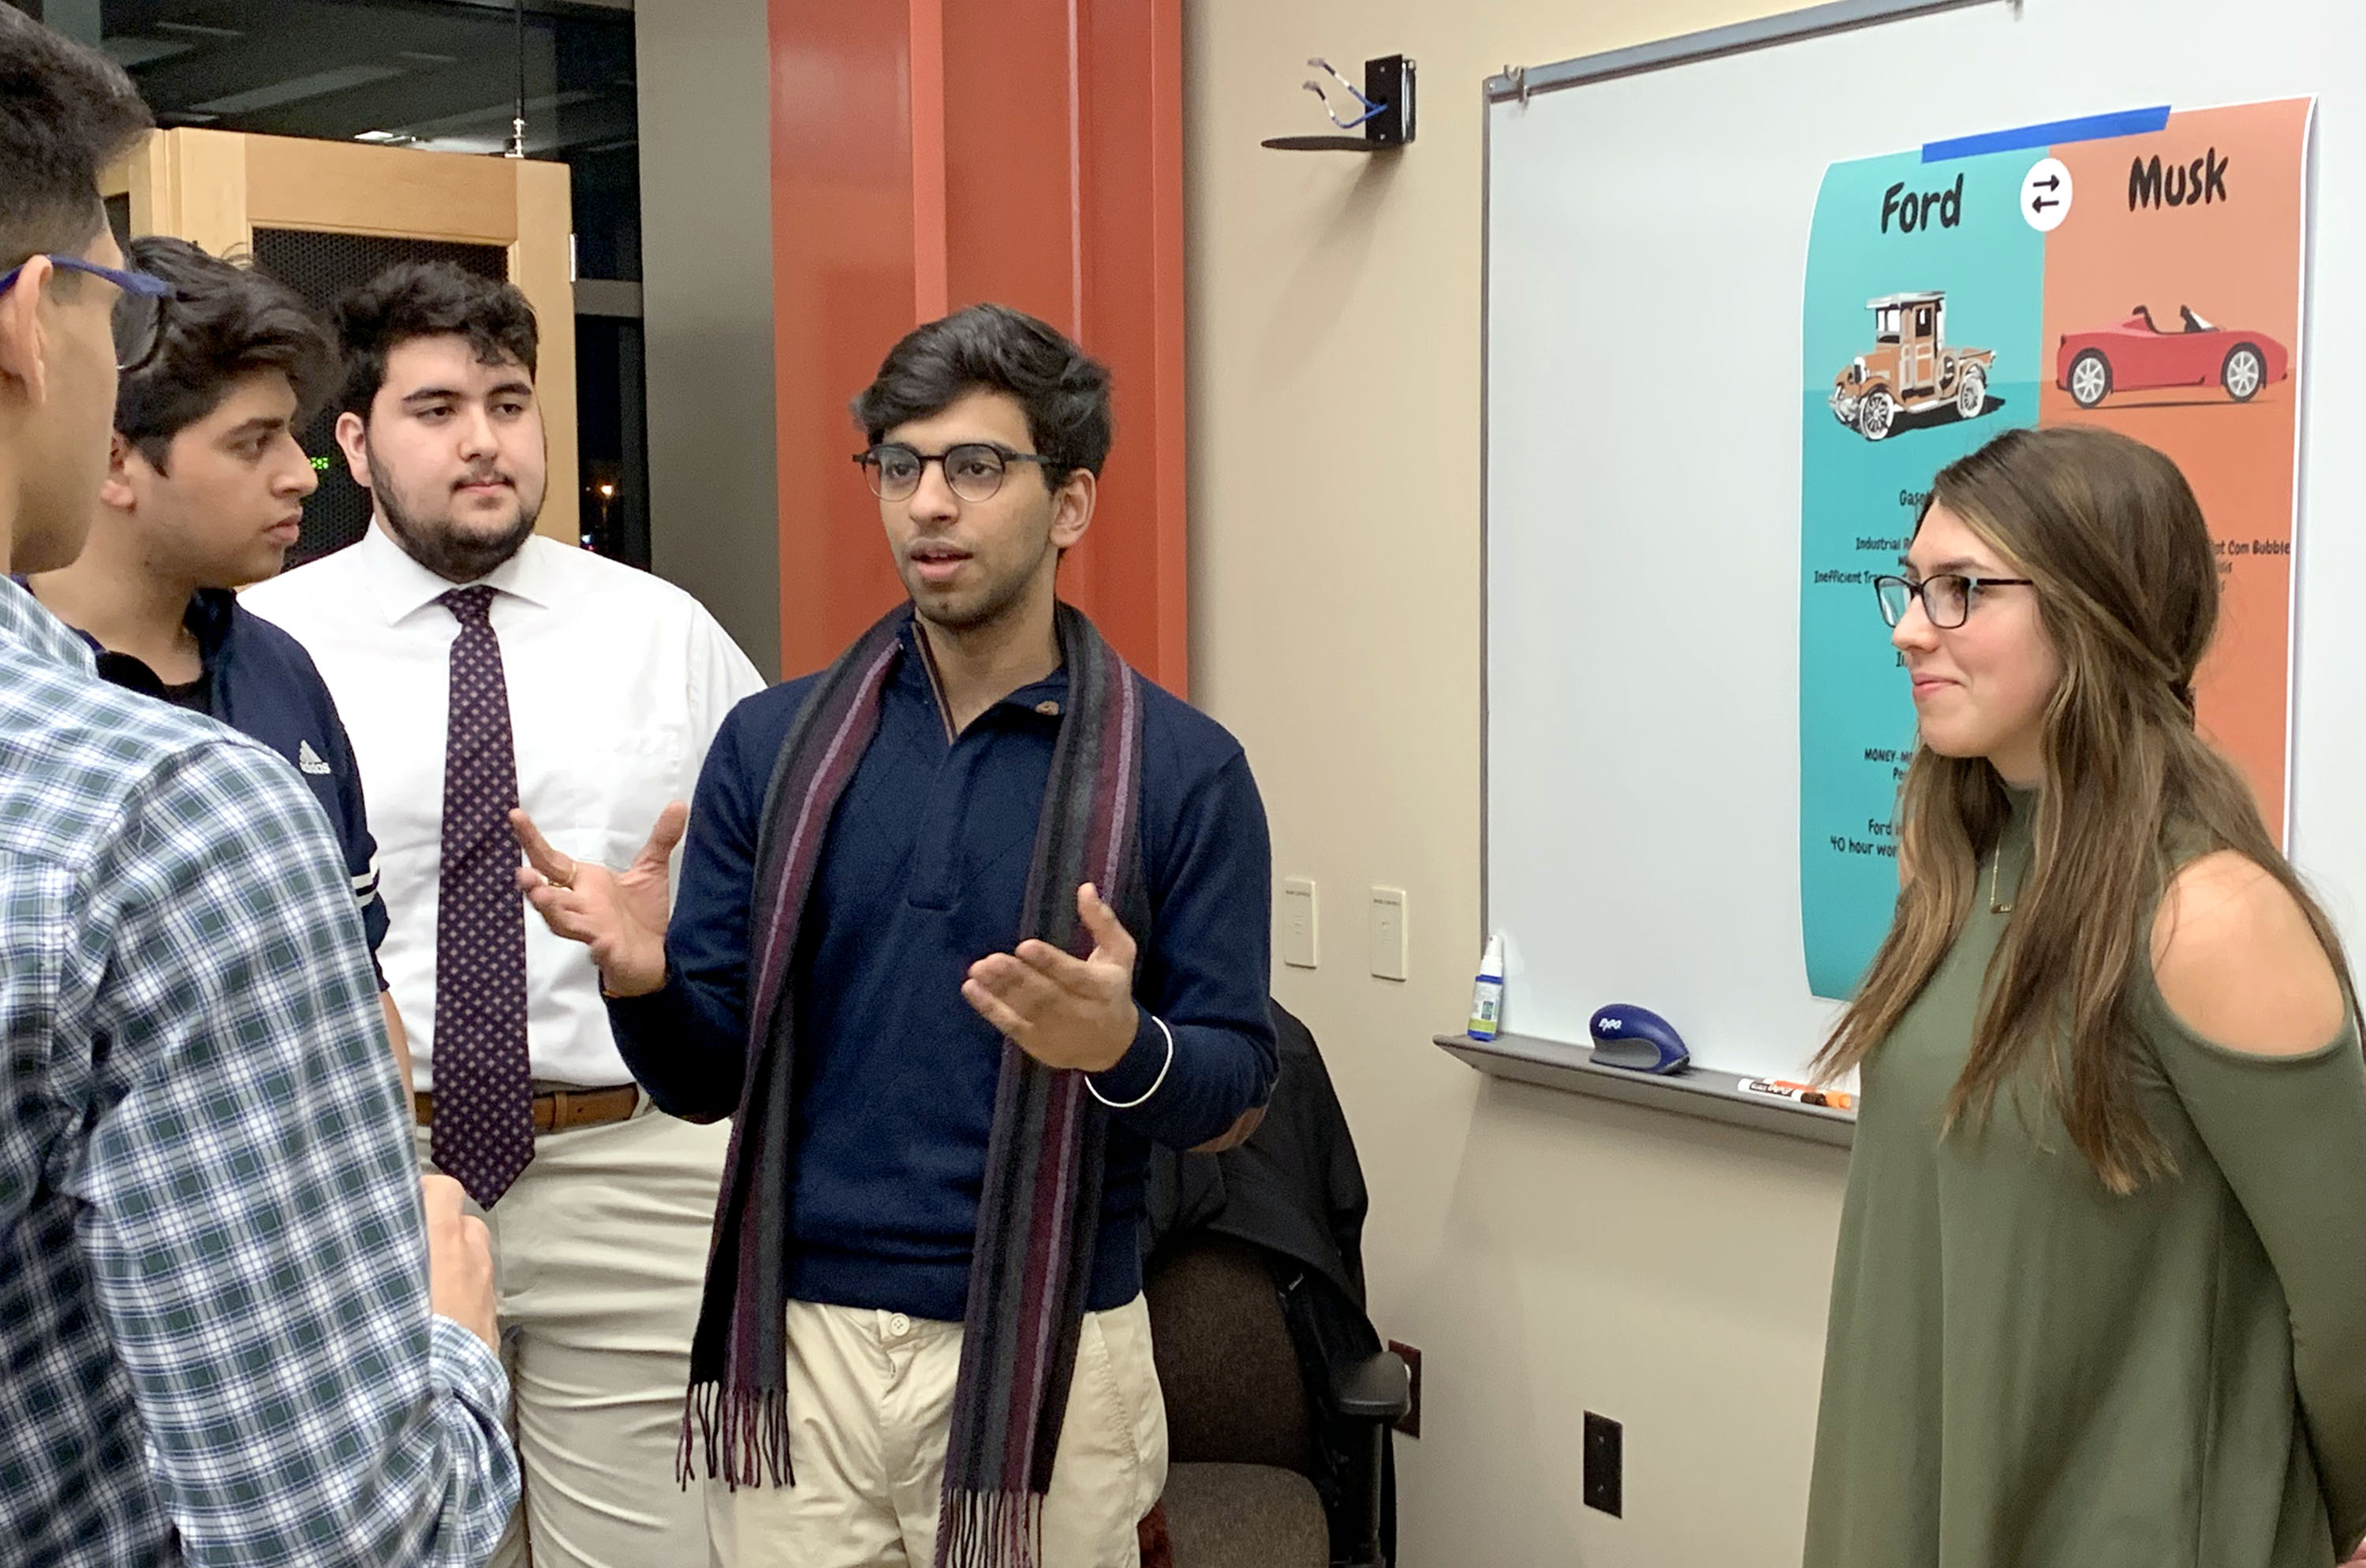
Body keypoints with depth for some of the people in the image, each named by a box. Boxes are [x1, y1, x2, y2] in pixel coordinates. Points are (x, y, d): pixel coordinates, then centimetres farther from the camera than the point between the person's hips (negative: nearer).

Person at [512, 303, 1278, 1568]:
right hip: (796, 1350, 2)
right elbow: (707, 1076, 3)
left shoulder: (1181, 767, -5)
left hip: (1043, 1358, -1)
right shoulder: (774, 743, 2)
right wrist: (644, 979, -18)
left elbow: (1237, 1088, -5)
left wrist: (1125, 1050, -25)